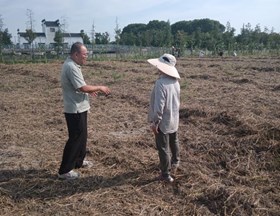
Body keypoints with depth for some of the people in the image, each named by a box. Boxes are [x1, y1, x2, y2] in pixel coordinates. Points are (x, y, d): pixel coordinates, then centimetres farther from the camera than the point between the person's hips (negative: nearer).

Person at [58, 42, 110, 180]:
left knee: (82, 136, 21)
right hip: (75, 110, -10)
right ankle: (64, 170, 7)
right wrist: (99, 88, -13)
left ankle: (79, 161, 38)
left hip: (78, 108, 10)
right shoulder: (71, 67, -22)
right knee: (75, 138, -2)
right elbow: (82, 87, -26)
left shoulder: (72, 65, 11)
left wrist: (90, 90, 12)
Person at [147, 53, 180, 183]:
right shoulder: (175, 81, -1)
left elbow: (159, 105, -27)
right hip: (174, 119, 8)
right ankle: (175, 163, 50)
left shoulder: (161, 83, -27)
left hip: (163, 121, -8)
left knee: (163, 148, 3)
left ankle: (166, 174, 13)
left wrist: (155, 122, -19)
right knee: (174, 142, 27)